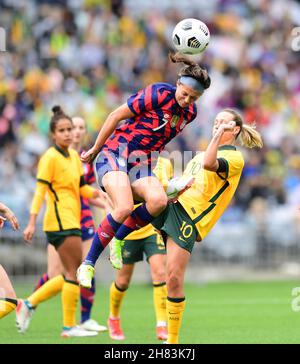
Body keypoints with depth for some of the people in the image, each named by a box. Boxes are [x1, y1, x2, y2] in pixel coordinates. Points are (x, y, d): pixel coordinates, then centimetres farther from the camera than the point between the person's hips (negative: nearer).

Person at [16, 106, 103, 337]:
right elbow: (40, 190, -15)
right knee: (75, 273, -8)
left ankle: (29, 304, 17)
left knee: (71, 276, 11)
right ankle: (69, 326, -2)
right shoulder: (50, 157, -10)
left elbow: (82, 188, 19)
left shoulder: (74, 156, 14)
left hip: (71, 221, 9)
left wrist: (98, 193, 0)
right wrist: (32, 222, -21)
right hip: (61, 220, -9)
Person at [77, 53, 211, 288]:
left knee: (159, 200, -26)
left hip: (142, 164, 6)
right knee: (124, 208, -29)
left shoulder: (190, 113, 4)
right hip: (115, 154, -6)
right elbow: (117, 115, -8)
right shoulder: (158, 94, -16)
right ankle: (88, 265, -17)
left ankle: (118, 239, -3)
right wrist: (95, 149, -1)